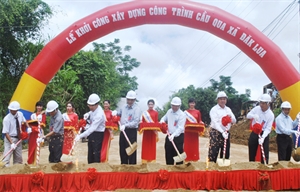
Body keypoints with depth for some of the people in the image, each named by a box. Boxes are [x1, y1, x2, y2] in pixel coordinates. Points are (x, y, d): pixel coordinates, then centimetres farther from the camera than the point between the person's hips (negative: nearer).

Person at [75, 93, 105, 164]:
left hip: (98, 134, -9)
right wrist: (88, 114, 4)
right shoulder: (94, 109, -3)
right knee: (90, 154, 15)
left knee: (96, 155, -7)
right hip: (92, 133, 9)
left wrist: (80, 136, -43)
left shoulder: (99, 114, -29)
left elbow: (92, 128, -37)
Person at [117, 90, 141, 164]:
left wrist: (125, 125, -27)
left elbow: (136, 122, -18)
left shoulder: (136, 109, -8)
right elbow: (119, 113, 30)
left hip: (132, 131, -6)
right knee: (122, 149, 12)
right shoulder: (124, 107, 12)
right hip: (123, 131, 6)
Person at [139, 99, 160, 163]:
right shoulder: (144, 112, 5)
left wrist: (156, 129, -12)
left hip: (153, 131, -1)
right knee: (145, 146, 3)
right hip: (146, 131, 1)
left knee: (152, 146, 3)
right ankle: (145, 160, 9)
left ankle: (152, 160, 9)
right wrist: (142, 128, -11)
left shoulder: (156, 113, 3)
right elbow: (142, 122, 5)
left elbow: (157, 122, 1)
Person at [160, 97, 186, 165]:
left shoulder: (182, 115, -14)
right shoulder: (169, 111, 7)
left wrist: (173, 135, -33)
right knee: (168, 154, 12)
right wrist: (162, 120, 4)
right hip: (169, 136, 7)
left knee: (178, 154, -2)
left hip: (178, 137, -6)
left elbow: (180, 128, -22)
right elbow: (165, 117, 27)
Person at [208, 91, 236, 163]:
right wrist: (222, 132, -32)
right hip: (216, 133, -6)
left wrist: (231, 118, -16)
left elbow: (234, 121, 7)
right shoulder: (214, 109, -8)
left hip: (226, 133, 6)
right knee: (213, 153, -10)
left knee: (226, 153, 13)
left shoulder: (228, 109, 11)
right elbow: (215, 123, -20)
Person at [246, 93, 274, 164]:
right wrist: (253, 116, -23)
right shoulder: (257, 108, -5)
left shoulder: (271, 115, -16)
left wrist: (262, 137, -34)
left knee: (264, 154, 0)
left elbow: (268, 128, -19)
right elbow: (248, 115, 1)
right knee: (252, 153, 12)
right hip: (254, 133, 4)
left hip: (264, 134, -3)